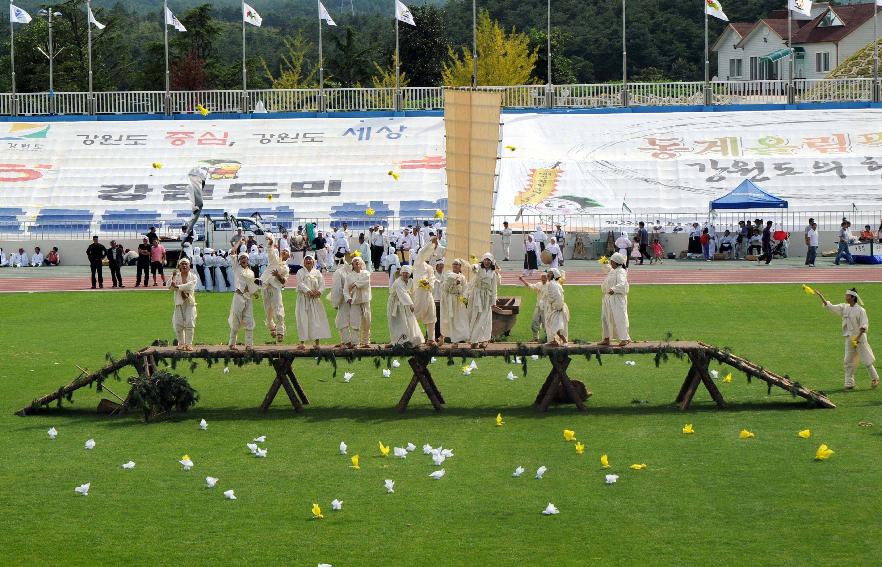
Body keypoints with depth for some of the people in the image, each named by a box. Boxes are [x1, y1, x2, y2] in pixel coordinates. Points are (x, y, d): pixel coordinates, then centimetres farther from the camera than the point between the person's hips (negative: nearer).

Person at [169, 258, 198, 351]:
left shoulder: (193, 276, 3)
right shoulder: (176, 276, 8)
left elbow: (189, 286, -14)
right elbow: (170, 288, -3)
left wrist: (177, 286, -20)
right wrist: (173, 278, -17)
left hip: (190, 302, -2)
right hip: (179, 303, 2)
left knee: (189, 323, -8)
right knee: (178, 323, -2)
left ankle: (189, 343, -4)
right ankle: (181, 343, 8)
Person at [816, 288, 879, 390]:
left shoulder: (860, 310, -12)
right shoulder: (844, 308, 7)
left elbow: (864, 325, -15)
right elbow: (830, 307, 9)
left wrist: (858, 337, -24)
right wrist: (821, 296, 3)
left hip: (860, 338, -7)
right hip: (849, 339, 7)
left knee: (866, 360, -2)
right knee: (848, 361, 4)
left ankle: (874, 378, 14)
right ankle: (849, 383, 8)